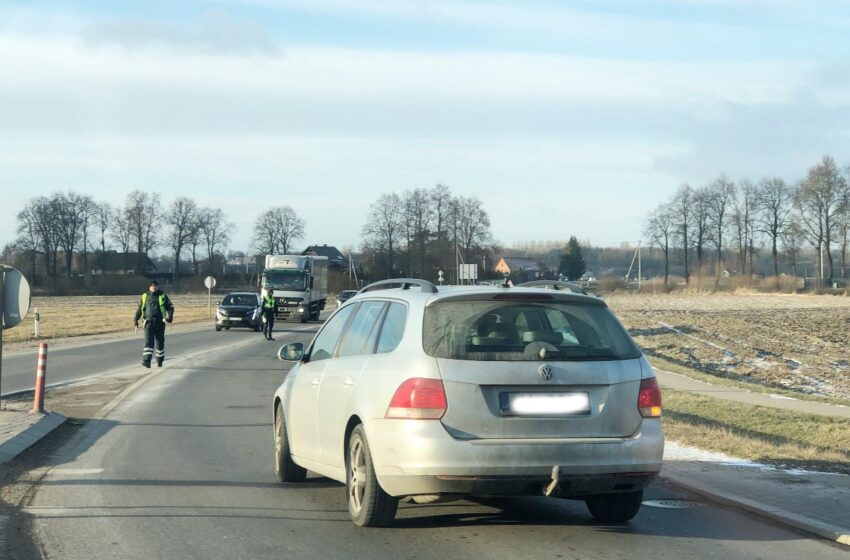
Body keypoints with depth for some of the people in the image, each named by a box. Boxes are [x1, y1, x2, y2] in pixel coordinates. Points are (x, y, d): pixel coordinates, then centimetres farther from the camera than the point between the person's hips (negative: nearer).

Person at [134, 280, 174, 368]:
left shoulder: (162, 296, 6)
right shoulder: (145, 296, 11)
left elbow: (170, 307, 5)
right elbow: (139, 309, 20)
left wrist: (170, 316, -11)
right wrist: (136, 319, 16)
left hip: (160, 322, 0)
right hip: (149, 322, 0)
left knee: (160, 342, 8)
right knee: (148, 341, -12)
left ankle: (160, 360, 23)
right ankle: (146, 360, -21)